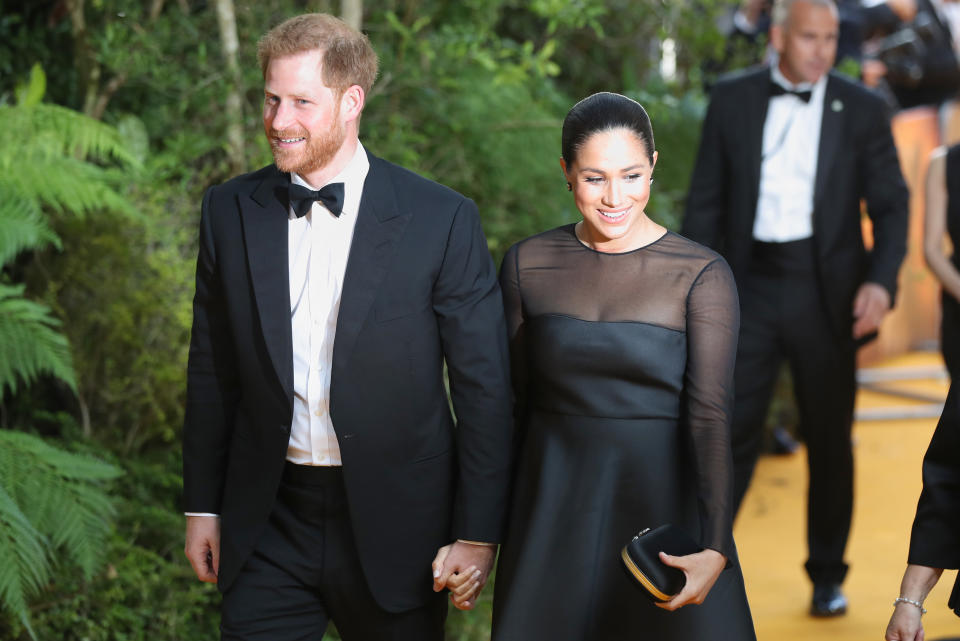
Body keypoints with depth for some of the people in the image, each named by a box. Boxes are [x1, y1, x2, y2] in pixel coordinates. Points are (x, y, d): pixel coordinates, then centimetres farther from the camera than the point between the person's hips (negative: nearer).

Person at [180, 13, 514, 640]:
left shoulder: (442, 219, -10)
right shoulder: (230, 210, 1)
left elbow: (485, 387, -7)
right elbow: (213, 369, 9)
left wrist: (477, 534, -7)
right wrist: (203, 505, 10)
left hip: (393, 526, -2)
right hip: (269, 526, 2)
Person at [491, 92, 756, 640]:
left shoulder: (702, 275, -9)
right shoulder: (528, 265, 0)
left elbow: (710, 416, -17)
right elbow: (511, 402, 6)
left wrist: (714, 549, -29)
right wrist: (486, 529, 6)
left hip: (663, 507, -2)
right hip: (553, 513, 2)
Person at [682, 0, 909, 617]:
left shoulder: (862, 108, 2)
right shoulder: (733, 98, 4)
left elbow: (891, 205, 1)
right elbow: (706, 201, 6)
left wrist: (881, 279, -14)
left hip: (825, 293, 0)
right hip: (750, 286, 0)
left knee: (830, 441, 8)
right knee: (730, 429, -4)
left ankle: (828, 577, 22)